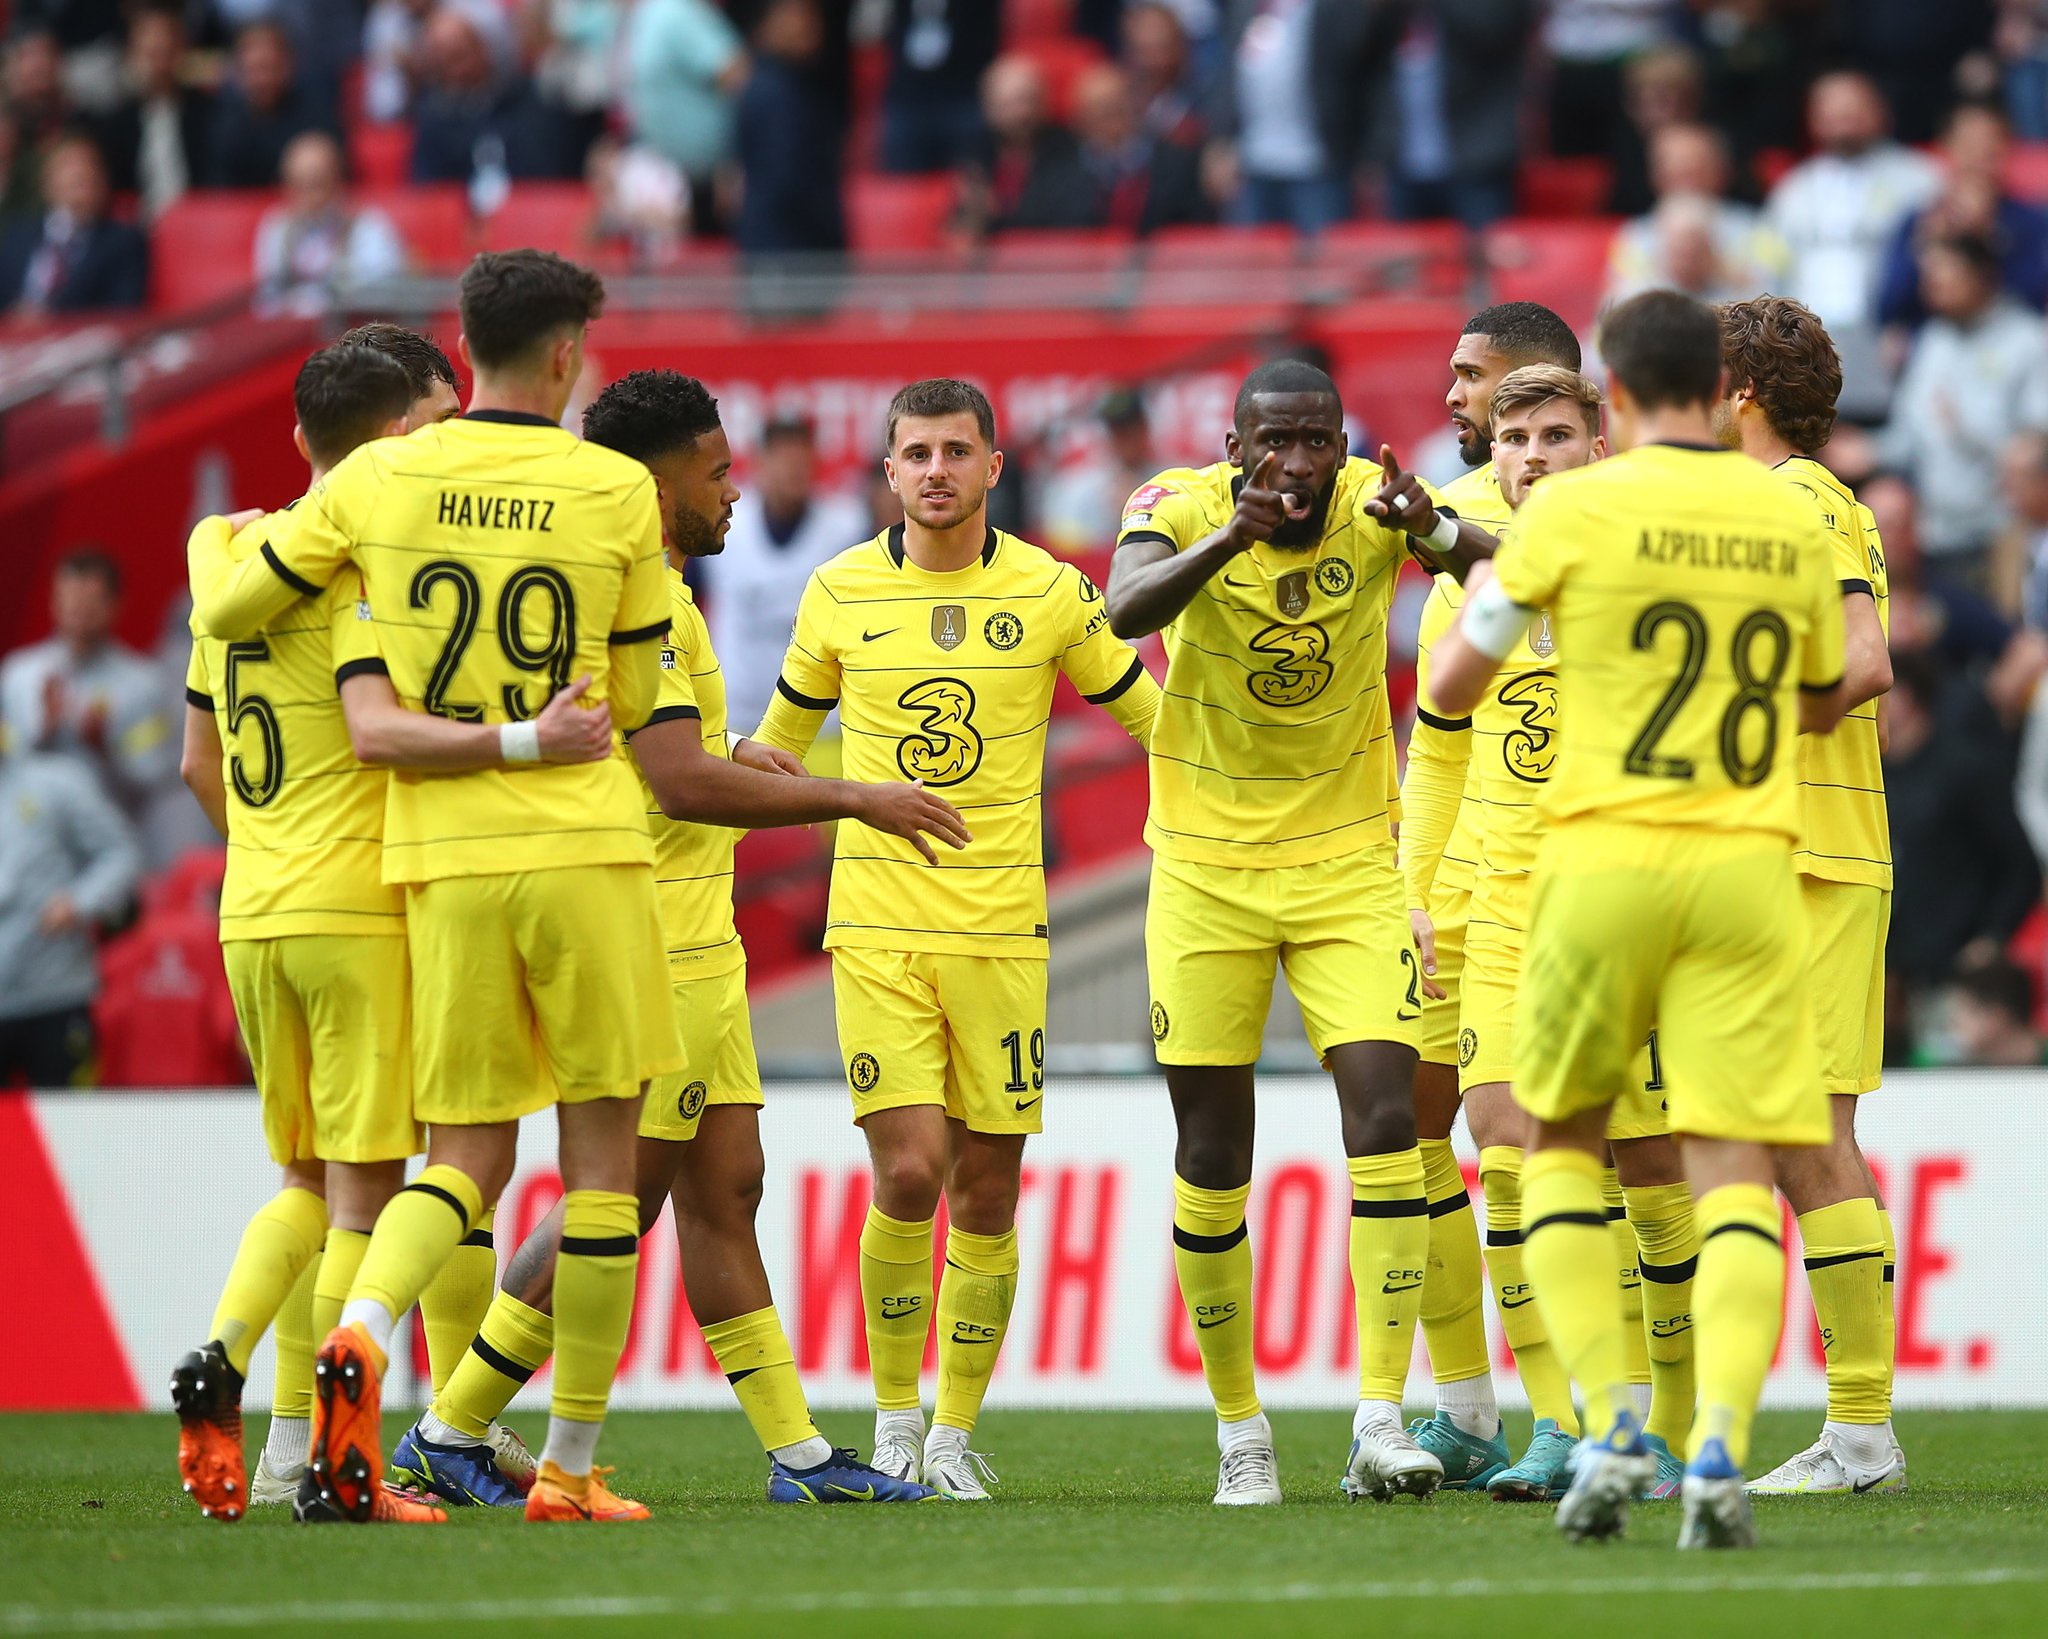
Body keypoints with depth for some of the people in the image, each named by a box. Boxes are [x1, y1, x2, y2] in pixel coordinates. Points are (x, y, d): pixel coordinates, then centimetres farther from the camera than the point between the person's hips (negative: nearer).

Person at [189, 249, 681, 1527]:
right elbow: (634, 698, 6)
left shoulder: (376, 484, 2)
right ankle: (571, 1469, 5)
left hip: (441, 850, 3)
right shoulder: (617, 492, -2)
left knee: (470, 1156, 9)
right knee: (603, 1152, 6)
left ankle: (362, 1335, -22)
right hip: (583, 845, -3)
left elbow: (226, 610, 13)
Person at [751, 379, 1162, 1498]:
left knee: (986, 1193, 1)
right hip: (876, 924, -1)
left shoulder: (1050, 593, 1)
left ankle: (955, 1431, 15)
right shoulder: (841, 592, 3)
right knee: (908, 1171, -13)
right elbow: (781, 737, 19)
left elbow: (1149, 713, 13)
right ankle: (894, 1415, 5)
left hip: (1002, 928, 1)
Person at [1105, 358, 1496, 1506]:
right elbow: (1129, 611, -35)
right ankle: (1240, 1426, 19)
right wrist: (1233, 537, -51)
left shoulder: (1374, 506, -12)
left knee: (1385, 1120, -14)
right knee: (1214, 1162, 5)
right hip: (1207, 872, 0)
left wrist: (1434, 527, -50)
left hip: (1349, 869, 0)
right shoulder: (1184, 508, -14)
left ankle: (1382, 1418, -13)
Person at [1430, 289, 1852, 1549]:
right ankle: (1721, 1451, -19)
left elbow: (1451, 688, 4)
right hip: (1749, 869, 2)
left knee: (1564, 1147, 15)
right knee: (1734, 1168, -1)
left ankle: (1615, 1423, -1)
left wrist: (1477, 593, 24)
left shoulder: (1577, 509, -3)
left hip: (1608, 860, -2)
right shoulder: (1794, 521, 7)